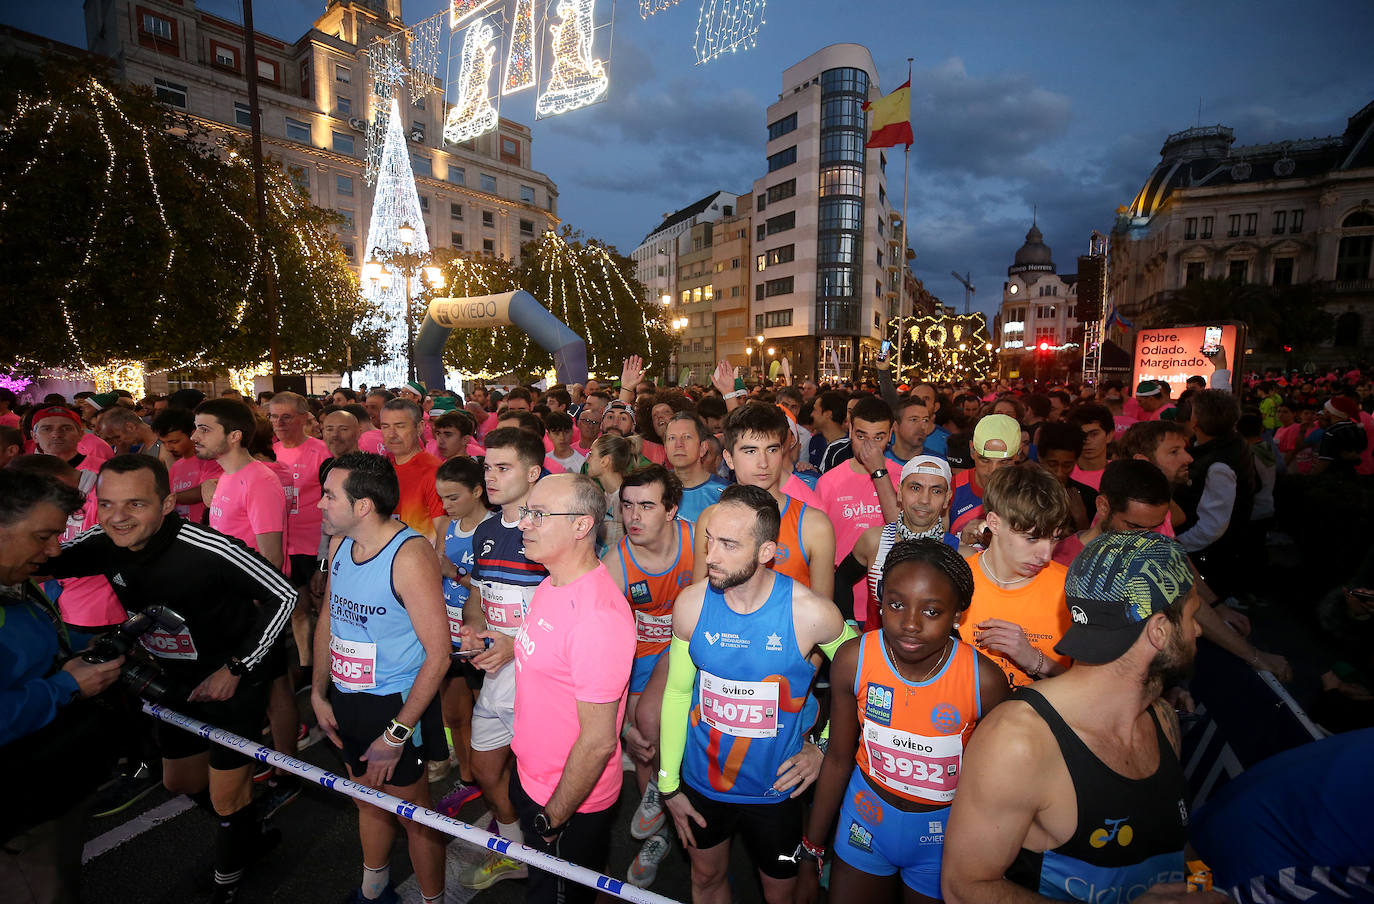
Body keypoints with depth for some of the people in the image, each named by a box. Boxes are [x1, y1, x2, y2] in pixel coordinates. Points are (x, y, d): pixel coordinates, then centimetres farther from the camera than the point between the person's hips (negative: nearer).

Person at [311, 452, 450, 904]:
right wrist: (318, 693, 9)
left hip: (397, 704, -7)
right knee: (368, 799, 26)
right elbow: (328, 618, 14)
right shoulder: (339, 544, 0)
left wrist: (397, 733, -20)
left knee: (412, 813, 9)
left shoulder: (410, 554, -25)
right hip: (344, 699, 7)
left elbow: (438, 652, -23)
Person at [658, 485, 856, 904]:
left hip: (777, 789, -2)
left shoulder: (811, 613, -24)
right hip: (701, 782, 2)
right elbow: (677, 692, -4)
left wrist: (823, 746, -8)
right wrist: (668, 784, 1)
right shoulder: (692, 603, -17)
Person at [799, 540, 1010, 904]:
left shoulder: (985, 681, -25)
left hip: (946, 829, -1)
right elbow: (838, 758, -9)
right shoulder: (852, 660, -22)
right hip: (868, 813, 1)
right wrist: (811, 853, 0)